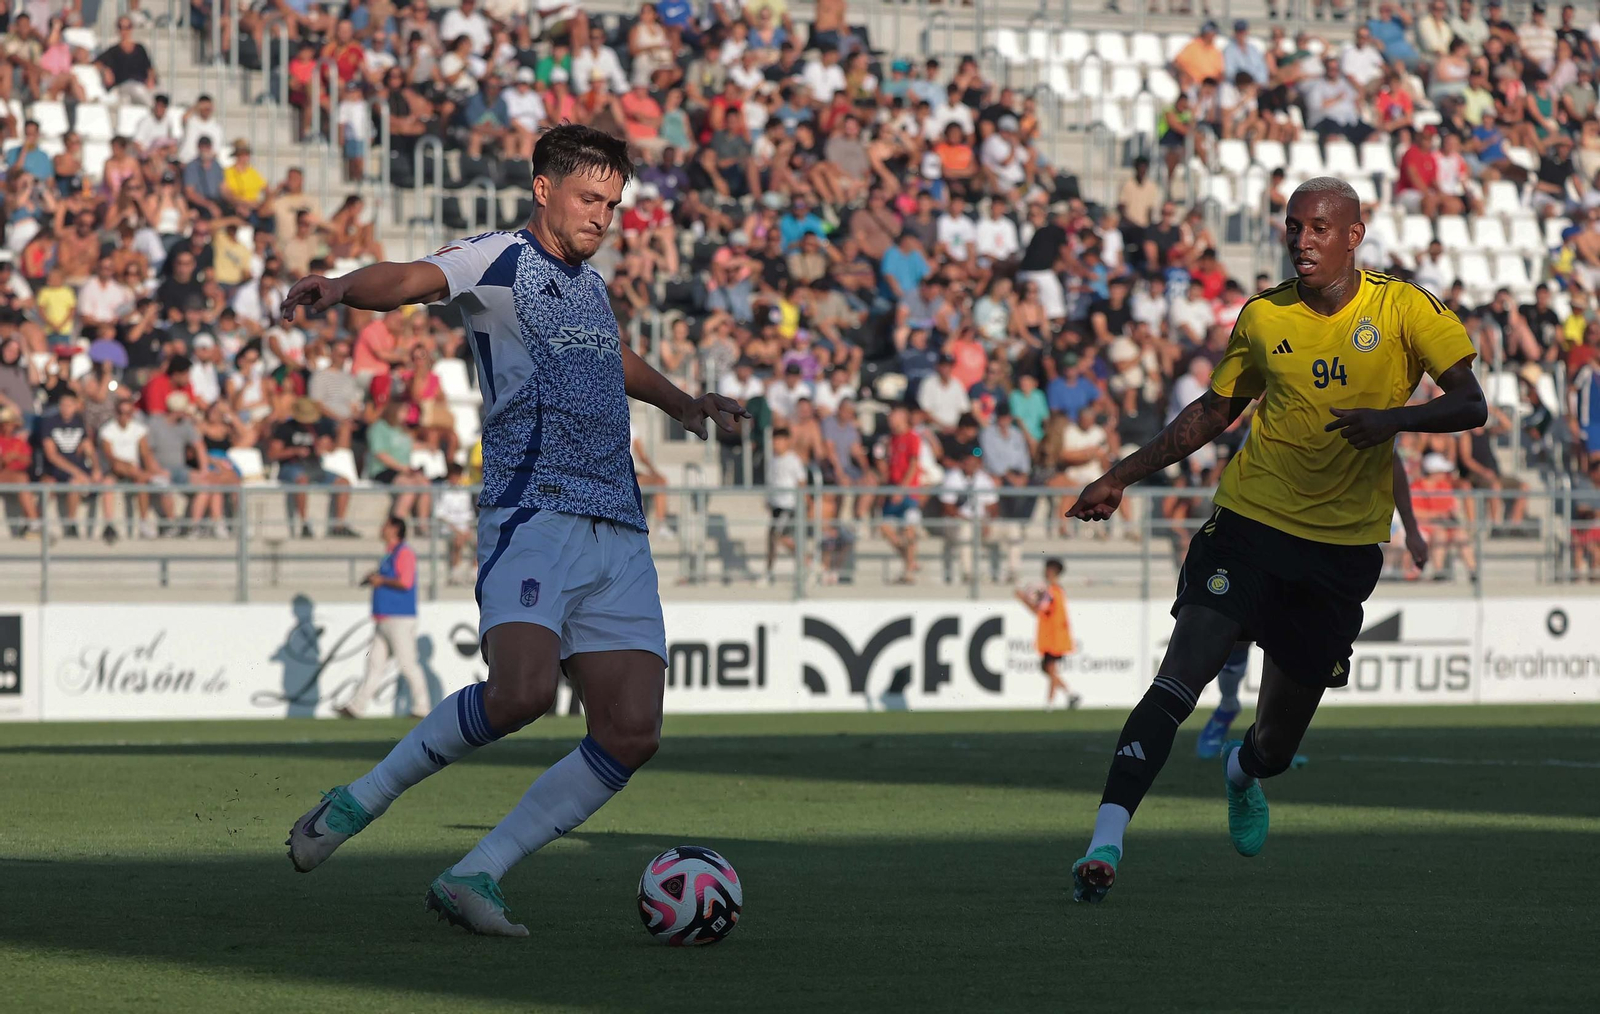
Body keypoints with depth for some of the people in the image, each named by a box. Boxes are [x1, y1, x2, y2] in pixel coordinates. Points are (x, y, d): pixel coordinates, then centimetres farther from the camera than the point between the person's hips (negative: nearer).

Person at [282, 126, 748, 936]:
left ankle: (474, 877, -2)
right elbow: (411, 281, -22)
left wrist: (684, 404, 53)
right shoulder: (501, 260, -1)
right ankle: (359, 803, -7)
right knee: (522, 691, -28)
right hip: (533, 512, -8)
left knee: (631, 733, -7)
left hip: (618, 529, 8)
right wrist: (342, 289, -42)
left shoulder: (589, 282, 23)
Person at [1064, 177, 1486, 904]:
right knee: (1178, 679, -20)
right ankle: (1106, 842, -24)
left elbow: (1470, 406, -7)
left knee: (1279, 742, 9)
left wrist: (1392, 420, -26)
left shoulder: (1403, 309, -4)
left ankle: (1243, 772, 48)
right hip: (1250, 522, 0)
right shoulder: (1264, 317, 3)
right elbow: (1214, 410, 16)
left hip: (1344, 549, 0)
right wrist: (1121, 477, 13)